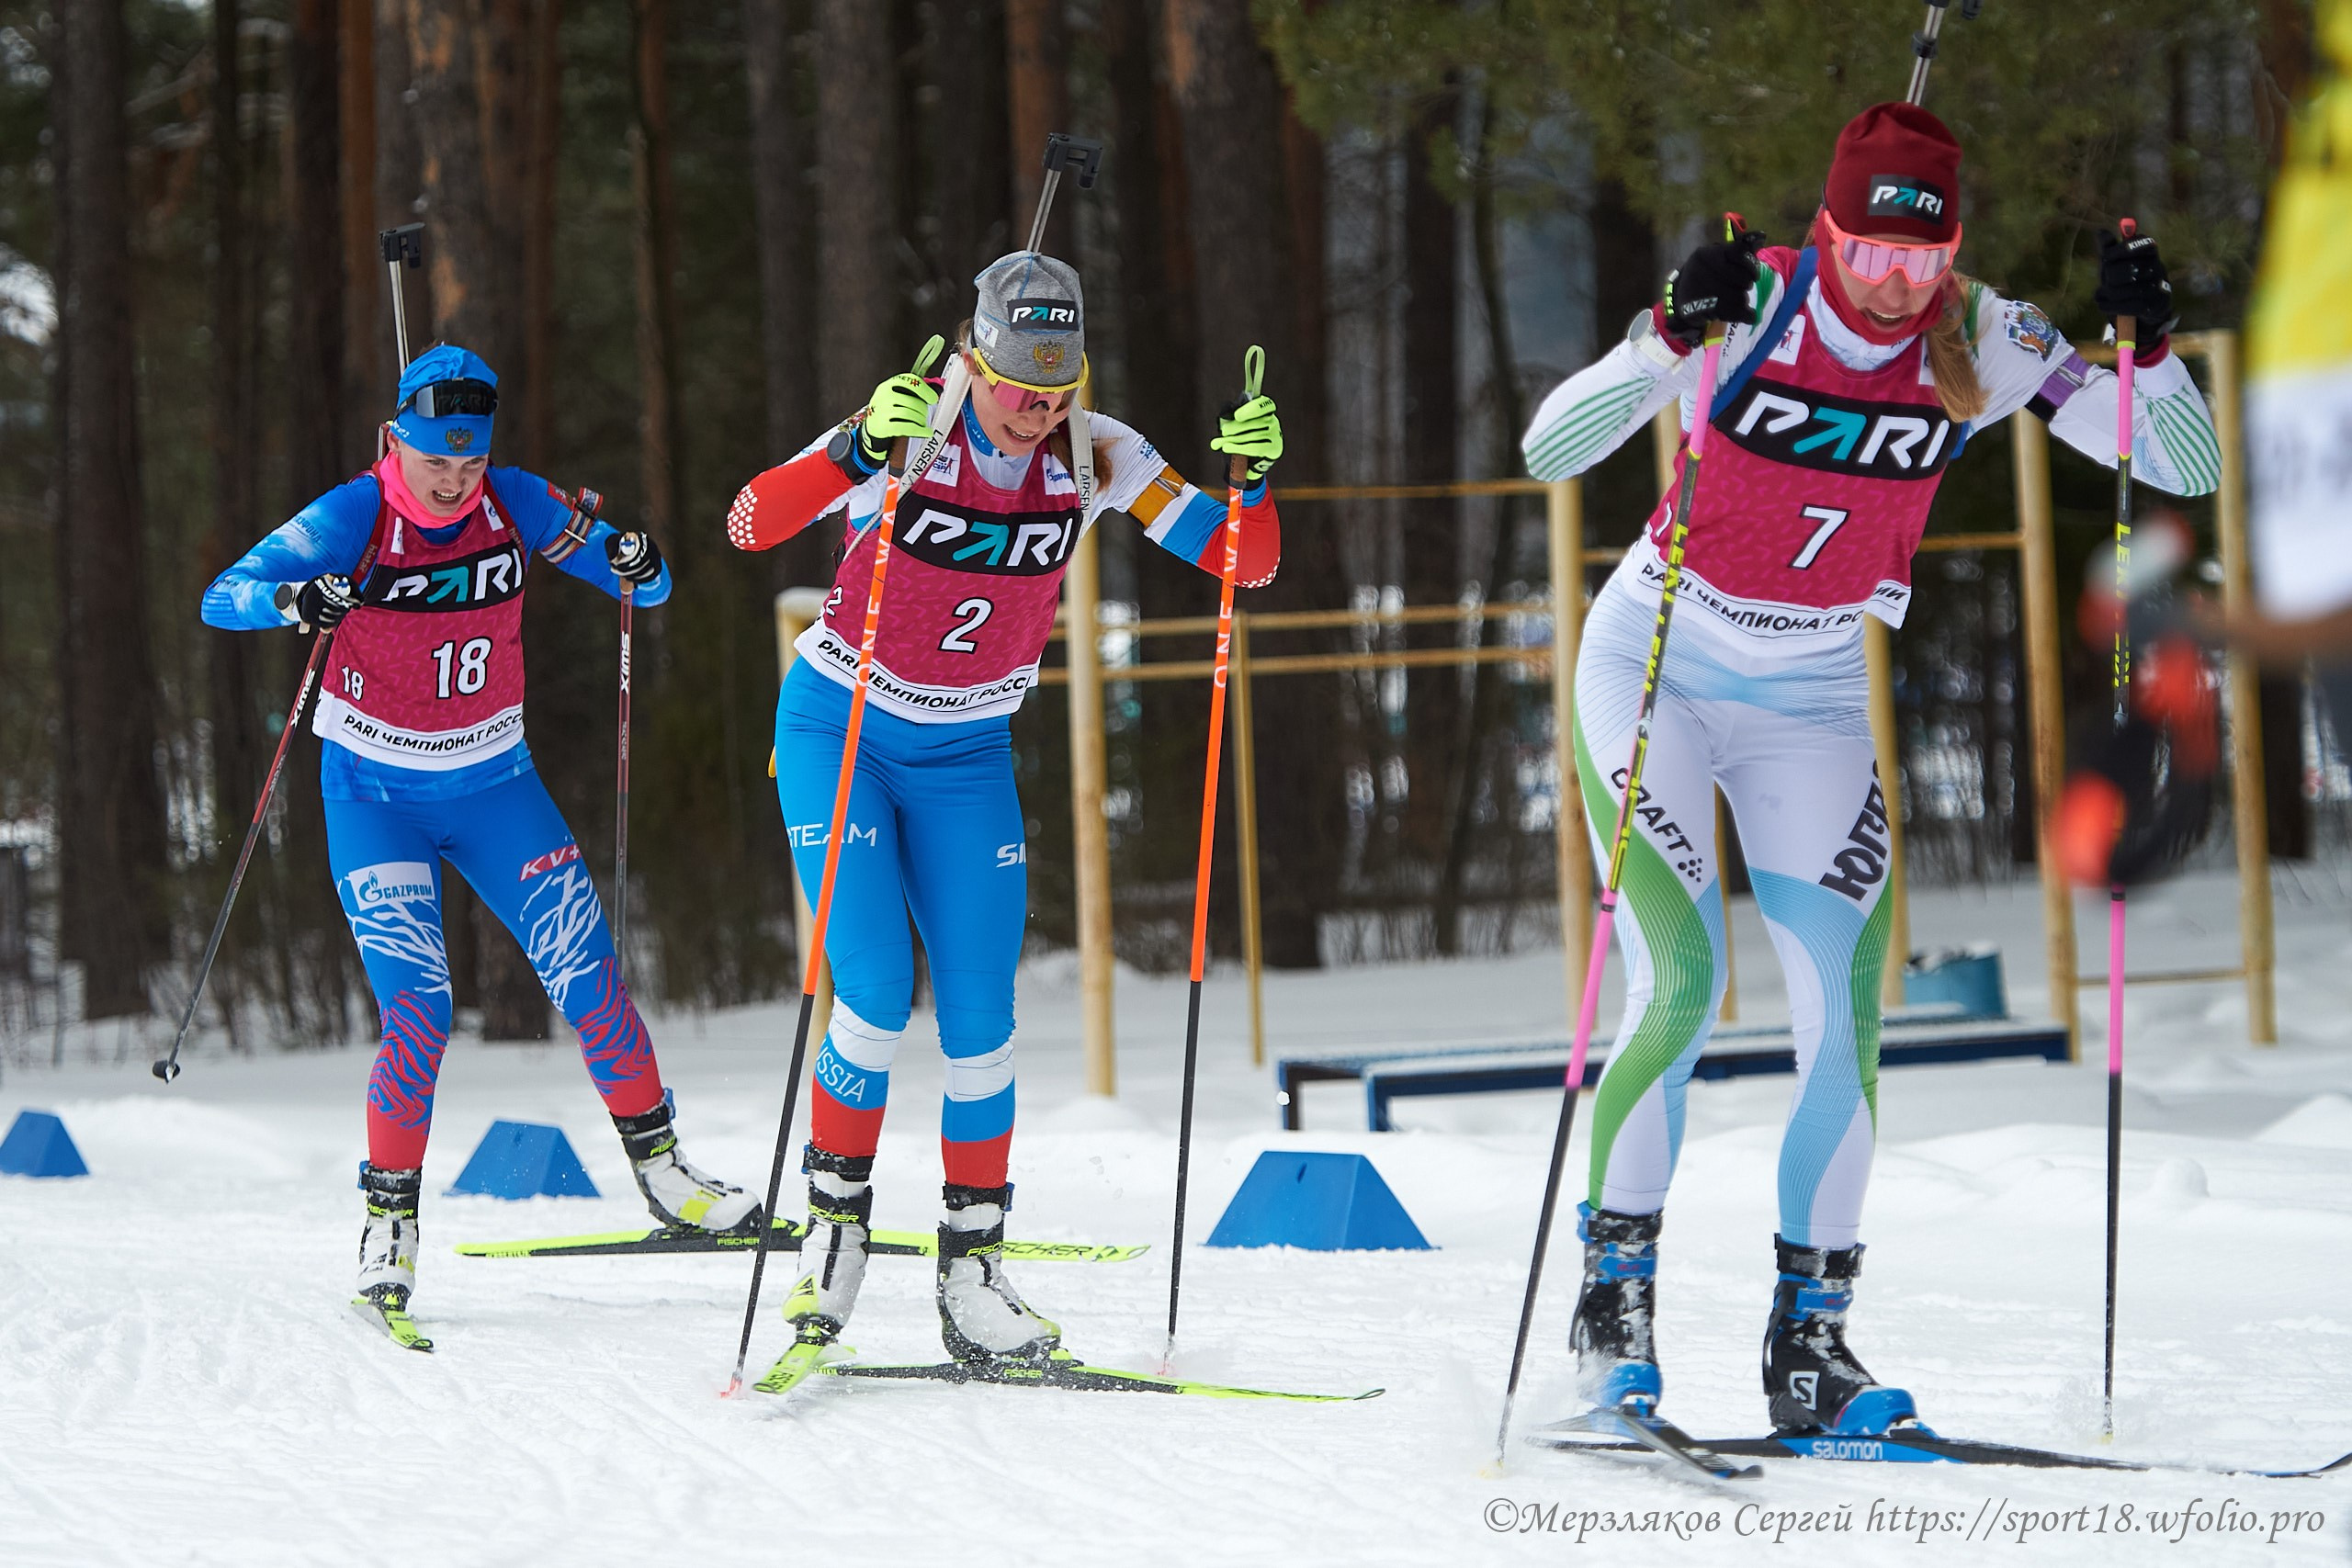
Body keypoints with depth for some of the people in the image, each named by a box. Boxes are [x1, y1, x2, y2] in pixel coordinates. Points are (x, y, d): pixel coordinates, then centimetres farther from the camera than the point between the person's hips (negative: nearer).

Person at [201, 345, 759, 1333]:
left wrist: (635, 565, -26)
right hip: (375, 796, -3)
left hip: (493, 785, 3)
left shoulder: (515, 505, -8)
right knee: (418, 1014, -15)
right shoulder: (353, 519, -16)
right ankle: (390, 1224, -1)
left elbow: (646, 588, -2)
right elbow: (221, 599, -22)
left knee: (590, 982, -3)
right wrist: (293, 600, -43)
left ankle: (660, 1171, 15)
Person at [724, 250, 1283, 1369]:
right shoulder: (913, 427, -22)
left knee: (980, 1019, -3)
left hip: (967, 753, 3)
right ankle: (834, 1217, 5)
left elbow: (1247, 564, -10)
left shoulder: (1094, 456, -11)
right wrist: (861, 455, -50)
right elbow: (750, 525, -34)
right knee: (875, 995, -16)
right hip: (840, 728, -3)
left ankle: (971, 1276, 8)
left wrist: (1251, 479, -31)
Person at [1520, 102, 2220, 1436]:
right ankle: (1615, 1300, 0)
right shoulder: (1754, 303, -21)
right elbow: (1550, 451, -27)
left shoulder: (1980, 344, -13)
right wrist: (1675, 332, -42)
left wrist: (2148, 342, -31)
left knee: (1846, 1017, -6)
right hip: (1657, 670, -3)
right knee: (1681, 983, -16)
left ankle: (1810, 1340, 5)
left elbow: (2186, 468, -13)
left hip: (1816, 701, 3)